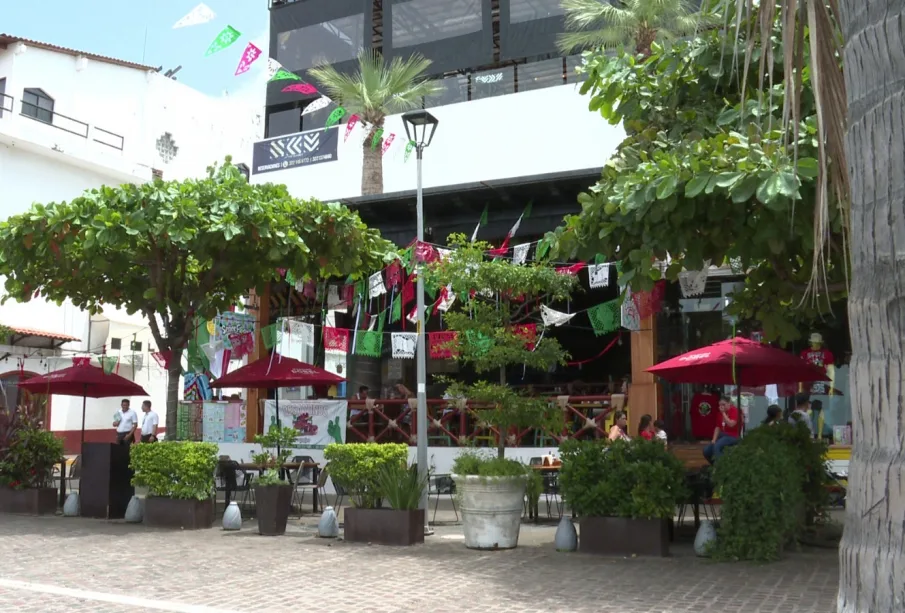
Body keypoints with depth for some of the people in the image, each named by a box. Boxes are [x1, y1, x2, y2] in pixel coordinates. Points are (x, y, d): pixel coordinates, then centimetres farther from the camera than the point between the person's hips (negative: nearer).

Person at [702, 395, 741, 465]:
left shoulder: (734, 410, -10)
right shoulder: (721, 412, 9)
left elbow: (731, 424, -25)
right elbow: (718, 427, 12)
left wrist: (723, 413, -20)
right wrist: (714, 439, 0)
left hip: (732, 436, -7)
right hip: (722, 435, 7)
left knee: (716, 446, -33)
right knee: (706, 451, -6)